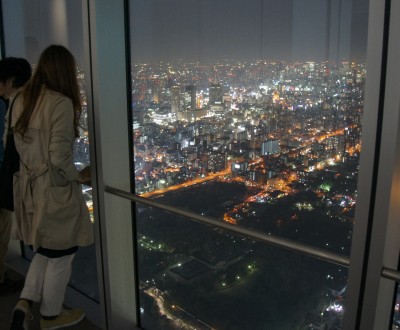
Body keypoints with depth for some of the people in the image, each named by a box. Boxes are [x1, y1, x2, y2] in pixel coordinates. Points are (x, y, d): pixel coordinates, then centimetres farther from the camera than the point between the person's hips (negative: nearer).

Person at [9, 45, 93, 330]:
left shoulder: (21, 100, 4)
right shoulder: (61, 103, -20)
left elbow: (20, 144, 11)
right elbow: (59, 156, -23)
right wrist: (79, 176, -7)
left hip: (29, 186, 8)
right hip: (56, 190, -7)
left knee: (45, 251, 25)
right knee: (60, 257, 13)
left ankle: (24, 303, 19)